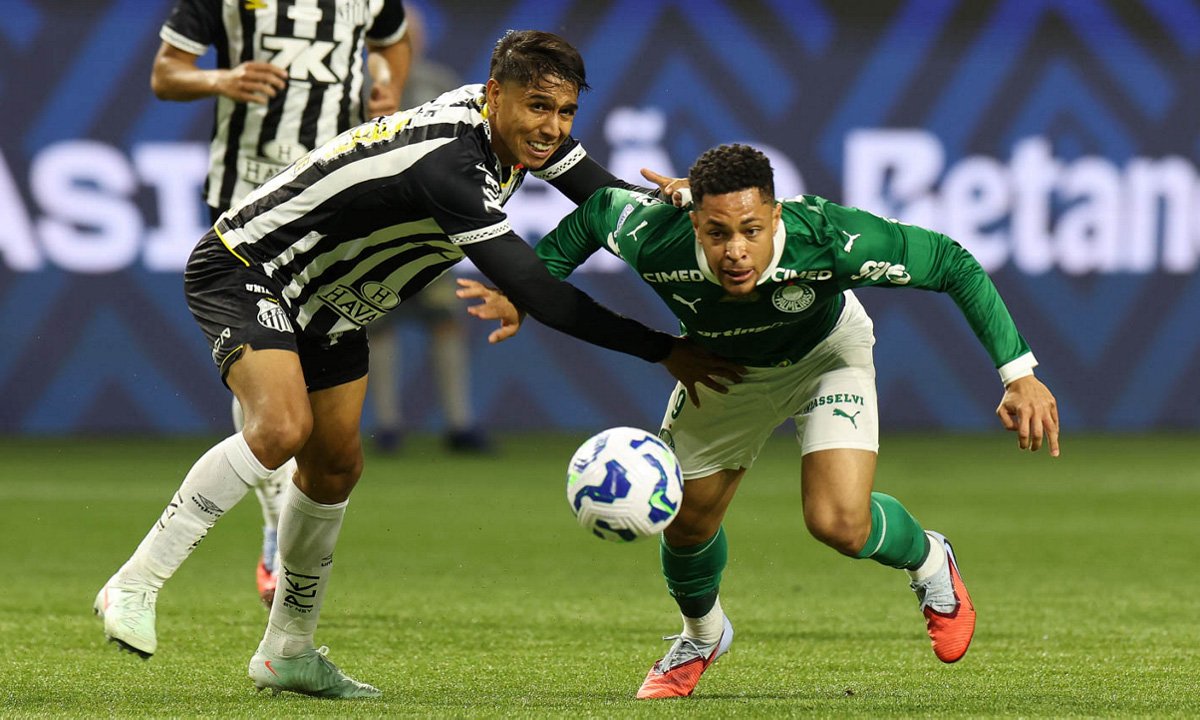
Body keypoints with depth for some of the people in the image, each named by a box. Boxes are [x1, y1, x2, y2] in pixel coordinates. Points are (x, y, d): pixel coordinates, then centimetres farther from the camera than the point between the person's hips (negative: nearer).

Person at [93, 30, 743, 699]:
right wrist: (665, 350, -31)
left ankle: (289, 653, 24)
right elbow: (535, 292, -35)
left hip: (326, 304, 10)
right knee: (282, 426, -30)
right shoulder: (446, 165, -35)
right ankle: (135, 586, -22)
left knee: (335, 466, 10)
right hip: (243, 269, -10)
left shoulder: (523, 131, -7)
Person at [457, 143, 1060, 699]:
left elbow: (952, 264, -29)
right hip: (722, 371, 2)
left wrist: (1019, 374, -31)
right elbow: (597, 209, -12)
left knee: (840, 525, -19)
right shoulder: (654, 241, -37)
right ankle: (702, 637, 46)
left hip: (825, 353, -2)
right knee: (688, 522, 10)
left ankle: (928, 563, 18)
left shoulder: (830, 238, -42)